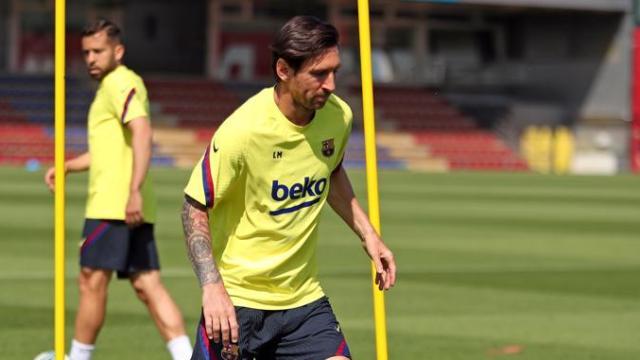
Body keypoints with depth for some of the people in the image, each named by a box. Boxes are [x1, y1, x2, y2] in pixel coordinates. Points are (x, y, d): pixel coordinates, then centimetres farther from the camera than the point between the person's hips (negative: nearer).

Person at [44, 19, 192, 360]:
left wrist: (134, 191, -31)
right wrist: (66, 166, 24)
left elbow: (142, 132, -24)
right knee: (148, 286, 3)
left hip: (113, 205, -10)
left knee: (92, 282, -1)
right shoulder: (114, 85, 22)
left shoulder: (119, 83, -9)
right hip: (132, 209, 10)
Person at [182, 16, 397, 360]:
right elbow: (194, 208, -13)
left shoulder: (338, 116, -3)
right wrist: (212, 286, -24)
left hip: (304, 298, 5)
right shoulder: (243, 130, -22)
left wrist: (367, 233, 14)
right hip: (236, 303, -5)